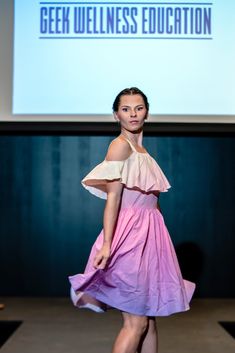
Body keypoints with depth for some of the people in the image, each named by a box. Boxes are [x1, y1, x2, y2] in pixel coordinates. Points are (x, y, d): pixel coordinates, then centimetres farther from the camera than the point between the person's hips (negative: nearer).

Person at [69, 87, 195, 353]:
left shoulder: (141, 149, 16)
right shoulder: (120, 145, -8)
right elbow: (113, 197, -17)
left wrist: (158, 241, 17)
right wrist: (107, 244, -24)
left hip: (149, 233, 9)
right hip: (131, 233, -8)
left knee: (150, 318, 11)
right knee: (135, 322, -6)